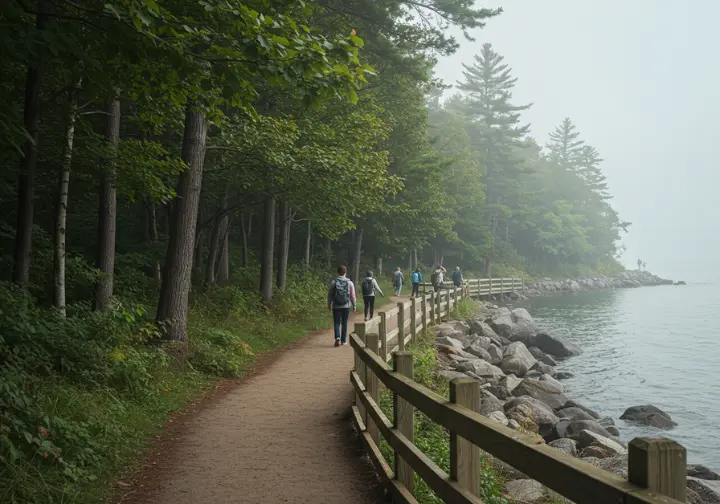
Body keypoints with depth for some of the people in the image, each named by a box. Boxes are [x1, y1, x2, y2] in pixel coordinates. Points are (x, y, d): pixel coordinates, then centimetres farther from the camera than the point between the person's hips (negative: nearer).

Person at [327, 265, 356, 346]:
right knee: (344, 323, 11)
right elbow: (352, 295, -2)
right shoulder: (349, 282, -4)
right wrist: (354, 305, 9)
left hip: (336, 306, -1)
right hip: (346, 306, 1)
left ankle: (337, 337, -15)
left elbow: (330, 294, 0)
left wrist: (329, 304, 13)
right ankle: (343, 340, 14)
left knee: (336, 323, 5)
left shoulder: (333, 282, -5)